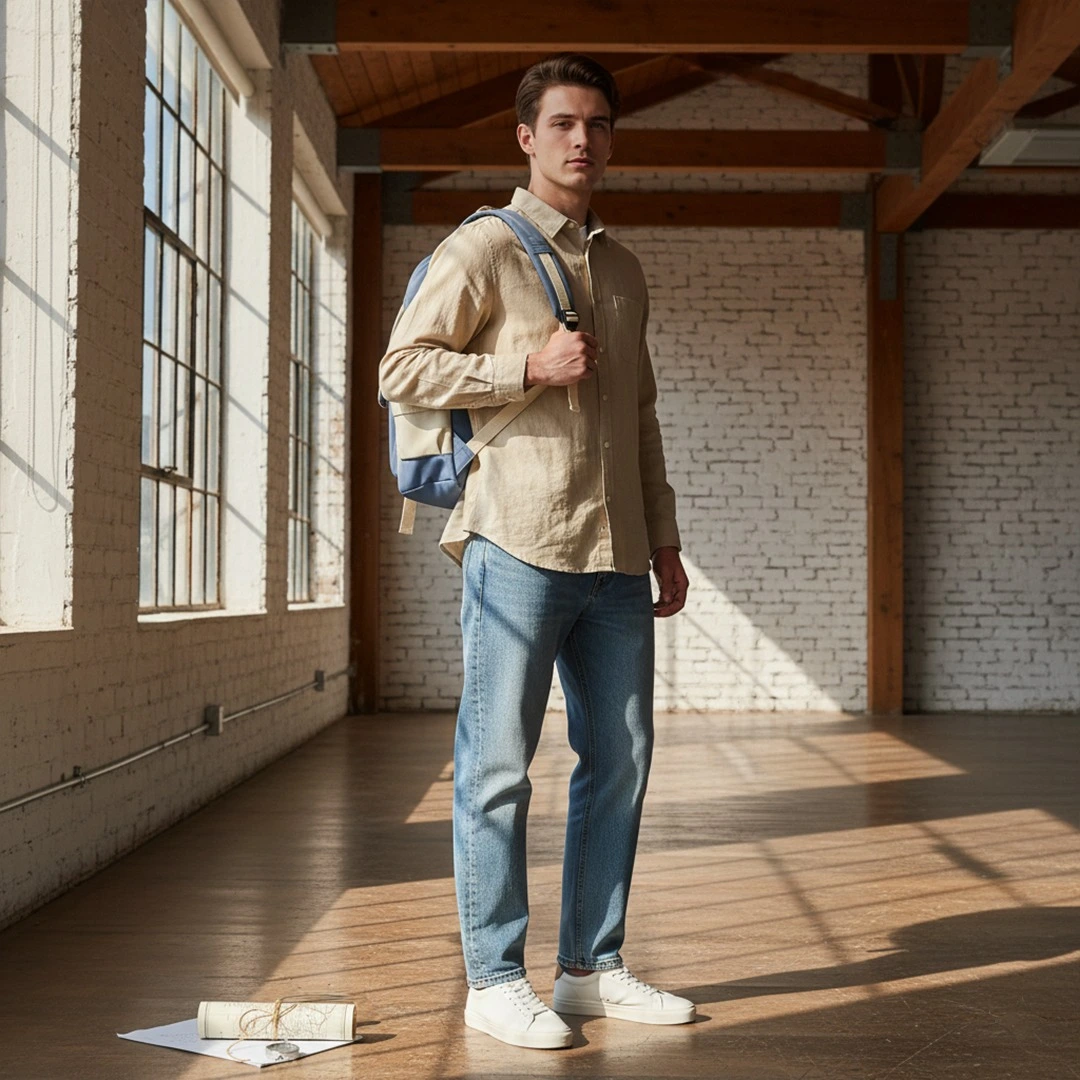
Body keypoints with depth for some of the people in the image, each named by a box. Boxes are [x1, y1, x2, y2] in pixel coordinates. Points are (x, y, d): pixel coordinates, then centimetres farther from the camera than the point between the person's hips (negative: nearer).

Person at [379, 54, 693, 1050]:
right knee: (499, 765, -3)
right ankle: (495, 980, 6)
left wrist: (664, 540, 18)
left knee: (619, 758, 7)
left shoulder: (623, 269, 21)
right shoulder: (483, 249, 1)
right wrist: (529, 366, -14)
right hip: (520, 544, -7)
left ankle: (592, 968, 17)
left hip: (615, 555, 7)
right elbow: (402, 368, -6)